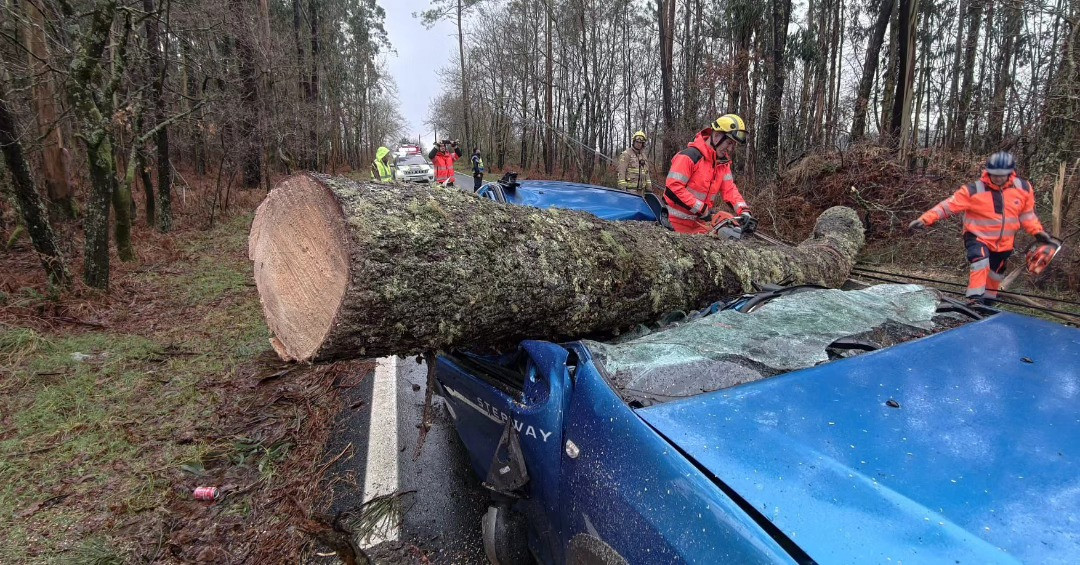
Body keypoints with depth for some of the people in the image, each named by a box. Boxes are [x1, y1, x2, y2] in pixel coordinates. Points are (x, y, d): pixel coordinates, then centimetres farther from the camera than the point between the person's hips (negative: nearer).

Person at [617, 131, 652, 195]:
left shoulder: (643, 156, 20)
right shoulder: (626, 154, -4)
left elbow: (646, 173, 24)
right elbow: (621, 172, -11)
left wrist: (649, 187, 17)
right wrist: (622, 187, -19)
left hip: (641, 189, 8)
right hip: (630, 189, -8)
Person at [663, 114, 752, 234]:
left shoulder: (723, 162, 6)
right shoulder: (690, 156, -20)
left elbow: (729, 189, 4)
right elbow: (673, 188, -25)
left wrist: (744, 211, -14)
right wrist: (701, 209, -22)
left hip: (701, 223, 8)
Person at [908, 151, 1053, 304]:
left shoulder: (1023, 188, -6)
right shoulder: (974, 190, -20)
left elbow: (1027, 214, 8)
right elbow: (949, 205, -24)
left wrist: (1038, 232, 2)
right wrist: (924, 220, -34)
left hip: (1004, 243, 5)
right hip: (978, 238, -5)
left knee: (996, 274, 20)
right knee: (980, 261, -32)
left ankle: (988, 302, 41)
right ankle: (975, 299, -28)